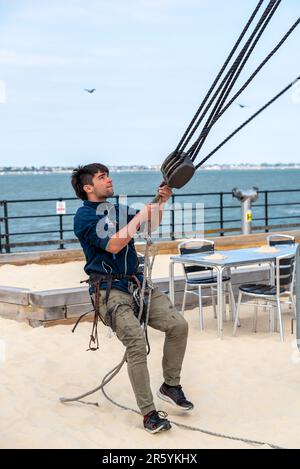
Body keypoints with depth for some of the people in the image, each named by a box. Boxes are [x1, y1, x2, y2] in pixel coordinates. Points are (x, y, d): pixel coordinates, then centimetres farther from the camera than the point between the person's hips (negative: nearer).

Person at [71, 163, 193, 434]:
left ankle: (171, 385, 9)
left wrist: (161, 202, 2)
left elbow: (151, 225, 20)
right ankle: (149, 413, -16)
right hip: (109, 290, -7)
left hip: (138, 284, 7)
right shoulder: (84, 216, -5)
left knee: (178, 324, -9)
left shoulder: (118, 210, 16)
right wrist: (140, 216, -14)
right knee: (137, 342, -23)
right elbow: (113, 245, -18)